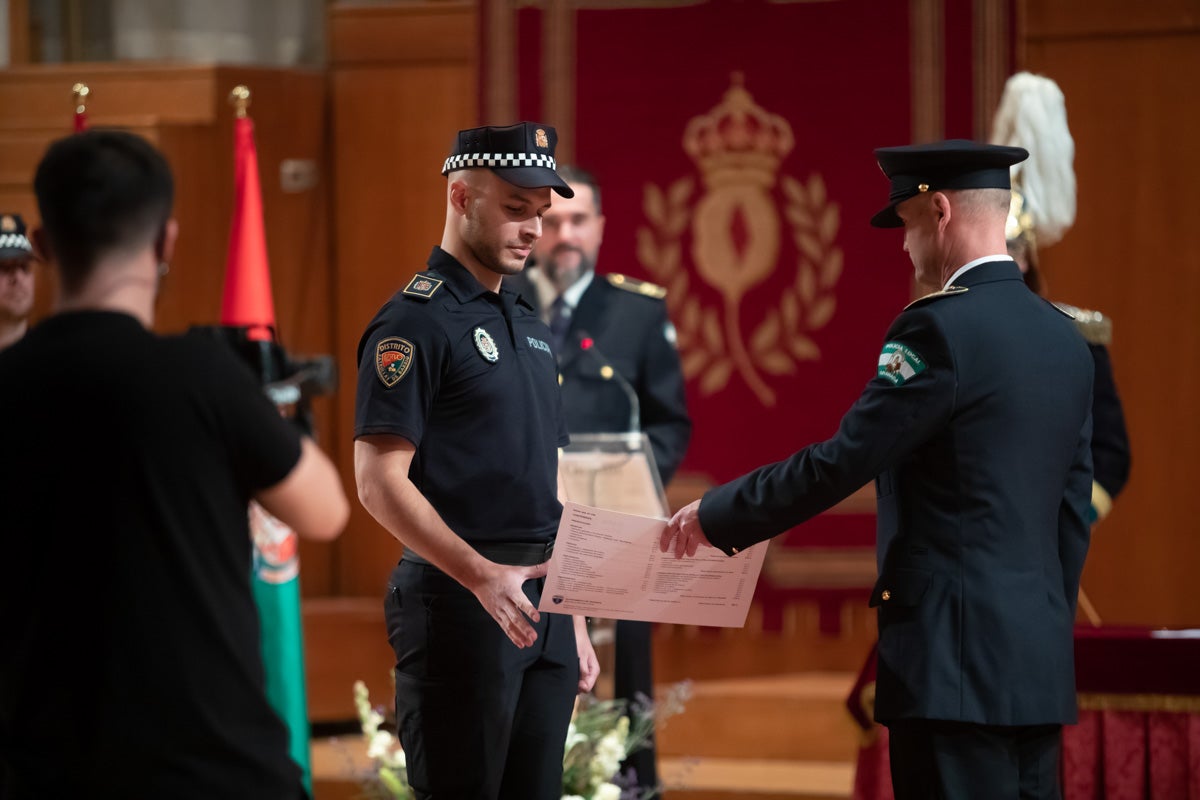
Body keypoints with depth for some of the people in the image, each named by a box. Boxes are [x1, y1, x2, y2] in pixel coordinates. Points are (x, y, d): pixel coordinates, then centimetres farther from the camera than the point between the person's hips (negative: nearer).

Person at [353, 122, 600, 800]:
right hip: (459, 602, -8)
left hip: (543, 603, 8)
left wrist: (575, 621, 19)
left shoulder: (530, 327, 18)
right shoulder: (416, 321, -8)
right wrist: (482, 577, -25)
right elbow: (380, 482, -16)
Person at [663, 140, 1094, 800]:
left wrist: (715, 517, -1)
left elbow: (840, 464, -12)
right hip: (1039, 662, 8)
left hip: (954, 655, -8)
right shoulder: (1063, 338, 13)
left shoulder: (941, 328, -12)